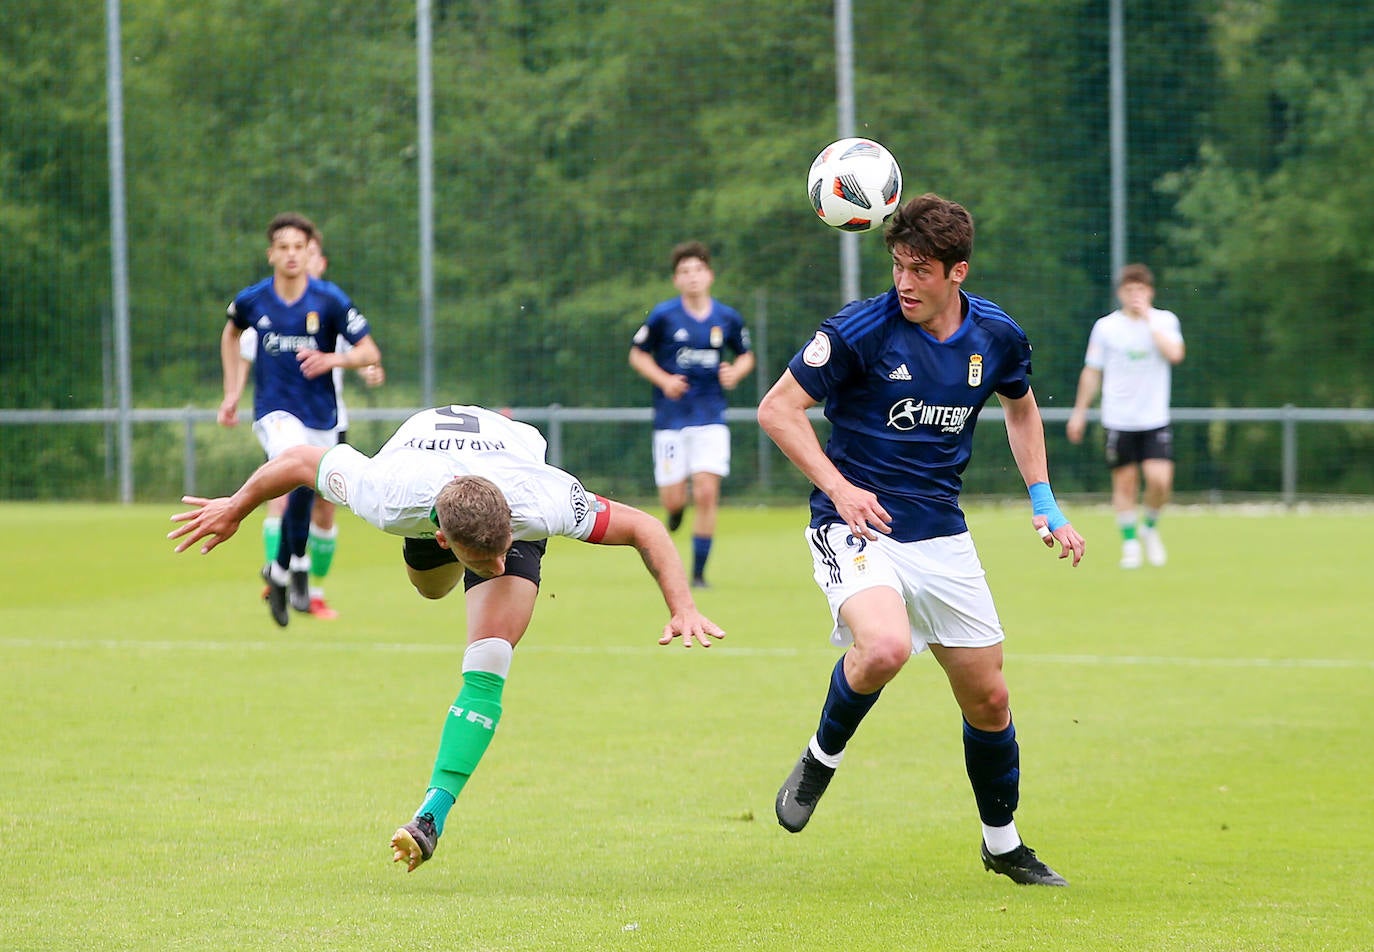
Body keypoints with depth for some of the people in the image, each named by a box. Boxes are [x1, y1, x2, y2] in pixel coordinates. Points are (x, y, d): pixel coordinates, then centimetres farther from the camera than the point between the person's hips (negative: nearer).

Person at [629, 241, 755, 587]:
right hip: (671, 416, -1)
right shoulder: (664, 315, -5)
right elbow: (637, 354, 5)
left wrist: (735, 372, -4)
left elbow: (746, 355, 18)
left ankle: (699, 572, -2)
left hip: (710, 418, 1)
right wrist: (663, 379, -11)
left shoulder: (727, 318, 2)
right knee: (674, 499, 0)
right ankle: (676, 509, 40)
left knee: (706, 493, -12)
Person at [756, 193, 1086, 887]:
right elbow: (777, 408, -10)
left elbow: (1020, 406, 22)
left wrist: (1044, 504, 14)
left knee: (988, 699, 8)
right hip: (858, 526, -5)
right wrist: (838, 486, -22)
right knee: (885, 648, -34)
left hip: (942, 536, 5)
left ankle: (1003, 844, 30)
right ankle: (821, 757, -4)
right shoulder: (860, 330, -15)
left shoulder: (996, 336, 0)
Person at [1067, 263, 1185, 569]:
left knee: (1159, 480, -12)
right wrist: (1079, 411, 9)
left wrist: (1148, 320, -14)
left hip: (1155, 418, 0)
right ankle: (1130, 542, 15)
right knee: (1125, 482, 2)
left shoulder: (1164, 321, 2)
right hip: (1118, 419, 0)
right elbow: (1092, 371, 9)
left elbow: (1174, 354, -16)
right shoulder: (1106, 326, 2)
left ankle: (1150, 527, 14)